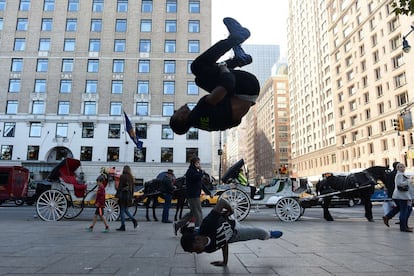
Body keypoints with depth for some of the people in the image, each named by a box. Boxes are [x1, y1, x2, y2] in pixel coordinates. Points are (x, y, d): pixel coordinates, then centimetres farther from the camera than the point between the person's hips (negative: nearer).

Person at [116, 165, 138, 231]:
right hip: (129, 195, 7)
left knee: (122, 210, 2)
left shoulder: (122, 176, -10)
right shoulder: (131, 177, 9)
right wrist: (131, 196, 20)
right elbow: (132, 188, 13)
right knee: (125, 209, 19)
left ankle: (123, 226, 6)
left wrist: (117, 195, -10)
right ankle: (134, 220, 4)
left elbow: (120, 186, -13)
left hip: (123, 195, -7)